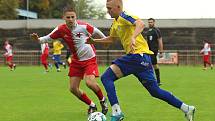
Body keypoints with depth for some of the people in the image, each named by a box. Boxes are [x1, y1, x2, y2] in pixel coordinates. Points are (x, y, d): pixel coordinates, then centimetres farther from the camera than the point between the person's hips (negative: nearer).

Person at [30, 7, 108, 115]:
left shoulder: (83, 26, -20)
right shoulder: (61, 30, -12)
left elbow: (95, 31, -2)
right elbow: (48, 38, -5)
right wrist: (38, 39, -25)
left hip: (89, 58, -5)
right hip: (76, 60, 5)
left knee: (90, 82, -25)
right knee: (73, 88, 0)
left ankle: (103, 100, 5)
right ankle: (91, 105, 22)